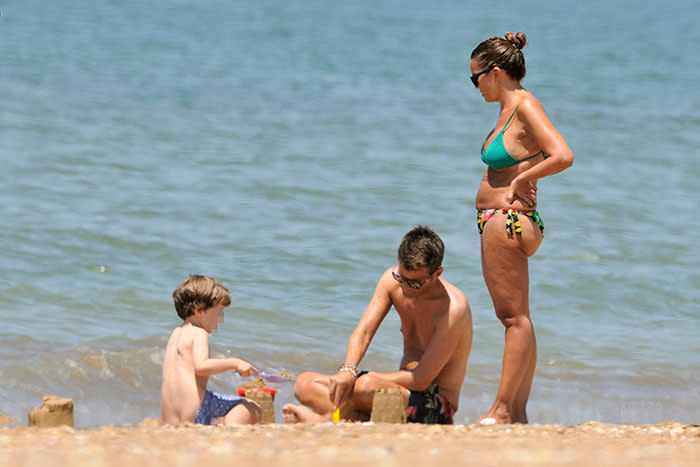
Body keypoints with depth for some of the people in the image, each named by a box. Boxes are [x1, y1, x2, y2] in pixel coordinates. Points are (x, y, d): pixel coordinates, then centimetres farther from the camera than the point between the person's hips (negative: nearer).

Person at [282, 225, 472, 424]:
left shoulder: (453, 307, -22)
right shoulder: (393, 280, -1)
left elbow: (420, 380, -23)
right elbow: (363, 332, -7)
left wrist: (358, 377, -20)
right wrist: (347, 370, -29)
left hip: (435, 409, -8)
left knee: (367, 386, -37)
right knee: (305, 384, -3)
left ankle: (321, 421, -10)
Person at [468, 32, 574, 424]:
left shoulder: (526, 107, -13)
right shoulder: (509, 109, 14)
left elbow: (563, 157, -25)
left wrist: (520, 180, -15)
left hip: (506, 220, -10)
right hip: (497, 221, 10)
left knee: (515, 317, -7)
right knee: (517, 319, 11)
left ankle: (502, 409, -5)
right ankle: (518, 414, 14)